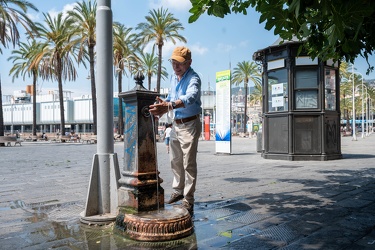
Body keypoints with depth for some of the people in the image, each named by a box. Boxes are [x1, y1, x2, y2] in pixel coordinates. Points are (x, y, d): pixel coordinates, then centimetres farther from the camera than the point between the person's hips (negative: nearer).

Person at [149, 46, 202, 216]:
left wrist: (168, 106, -54)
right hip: (176, 124, 8)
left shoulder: (193, 78, -19)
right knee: (175, 161, 16)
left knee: (189, 163, -6)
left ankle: (188, 201, 2)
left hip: (190, 125, -8)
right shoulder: (173, 77, 8)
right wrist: (162, 110, 6)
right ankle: (178, 191, 32)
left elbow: (189, 98, -39)